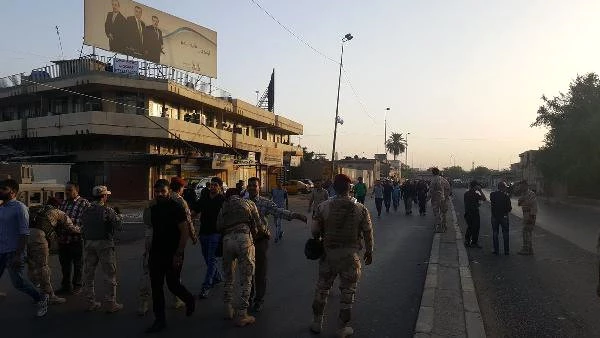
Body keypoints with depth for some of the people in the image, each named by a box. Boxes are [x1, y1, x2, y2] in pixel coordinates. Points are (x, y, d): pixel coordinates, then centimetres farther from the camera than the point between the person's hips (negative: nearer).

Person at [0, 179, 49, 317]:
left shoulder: (20, 208, -10)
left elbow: (24, 233, -15)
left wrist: (18, 255, -19)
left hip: (13, 252, -7)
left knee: (18, 282, -1)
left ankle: (41, 298, 20)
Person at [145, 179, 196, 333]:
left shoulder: (176, 208, -12)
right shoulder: (154, 208, 9)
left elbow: (185, 232, -15)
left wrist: (178, 254, -20)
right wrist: (150, 251, 12)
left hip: (172, 255, -6)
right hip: (156, 254, 6)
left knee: (173, 284, 2)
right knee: (156, 287, 6)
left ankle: (189, 300, 32)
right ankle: (160, 320, 16)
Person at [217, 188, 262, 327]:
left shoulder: (224, 206, 23)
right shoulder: (248, 203, 17)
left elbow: (218, 226, 13)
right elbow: (258, 223, 13)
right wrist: (254, 234, 29)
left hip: (227, 239, 3)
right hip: (244, 238, -3)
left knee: (229, 278, 19)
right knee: (246, 279, 2)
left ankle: (228, 310, 27)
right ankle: (241, 315, 5)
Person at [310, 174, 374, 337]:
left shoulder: (323, 207, -10)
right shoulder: (360, 209, -10)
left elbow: (315, 231, -4)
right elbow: (368, 233, -3)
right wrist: (369, 251, 12)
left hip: (328, 253, 1)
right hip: (350, 255, -1)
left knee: (322, 288, 17)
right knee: (347, 291, 12)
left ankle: (317, 323, 30)